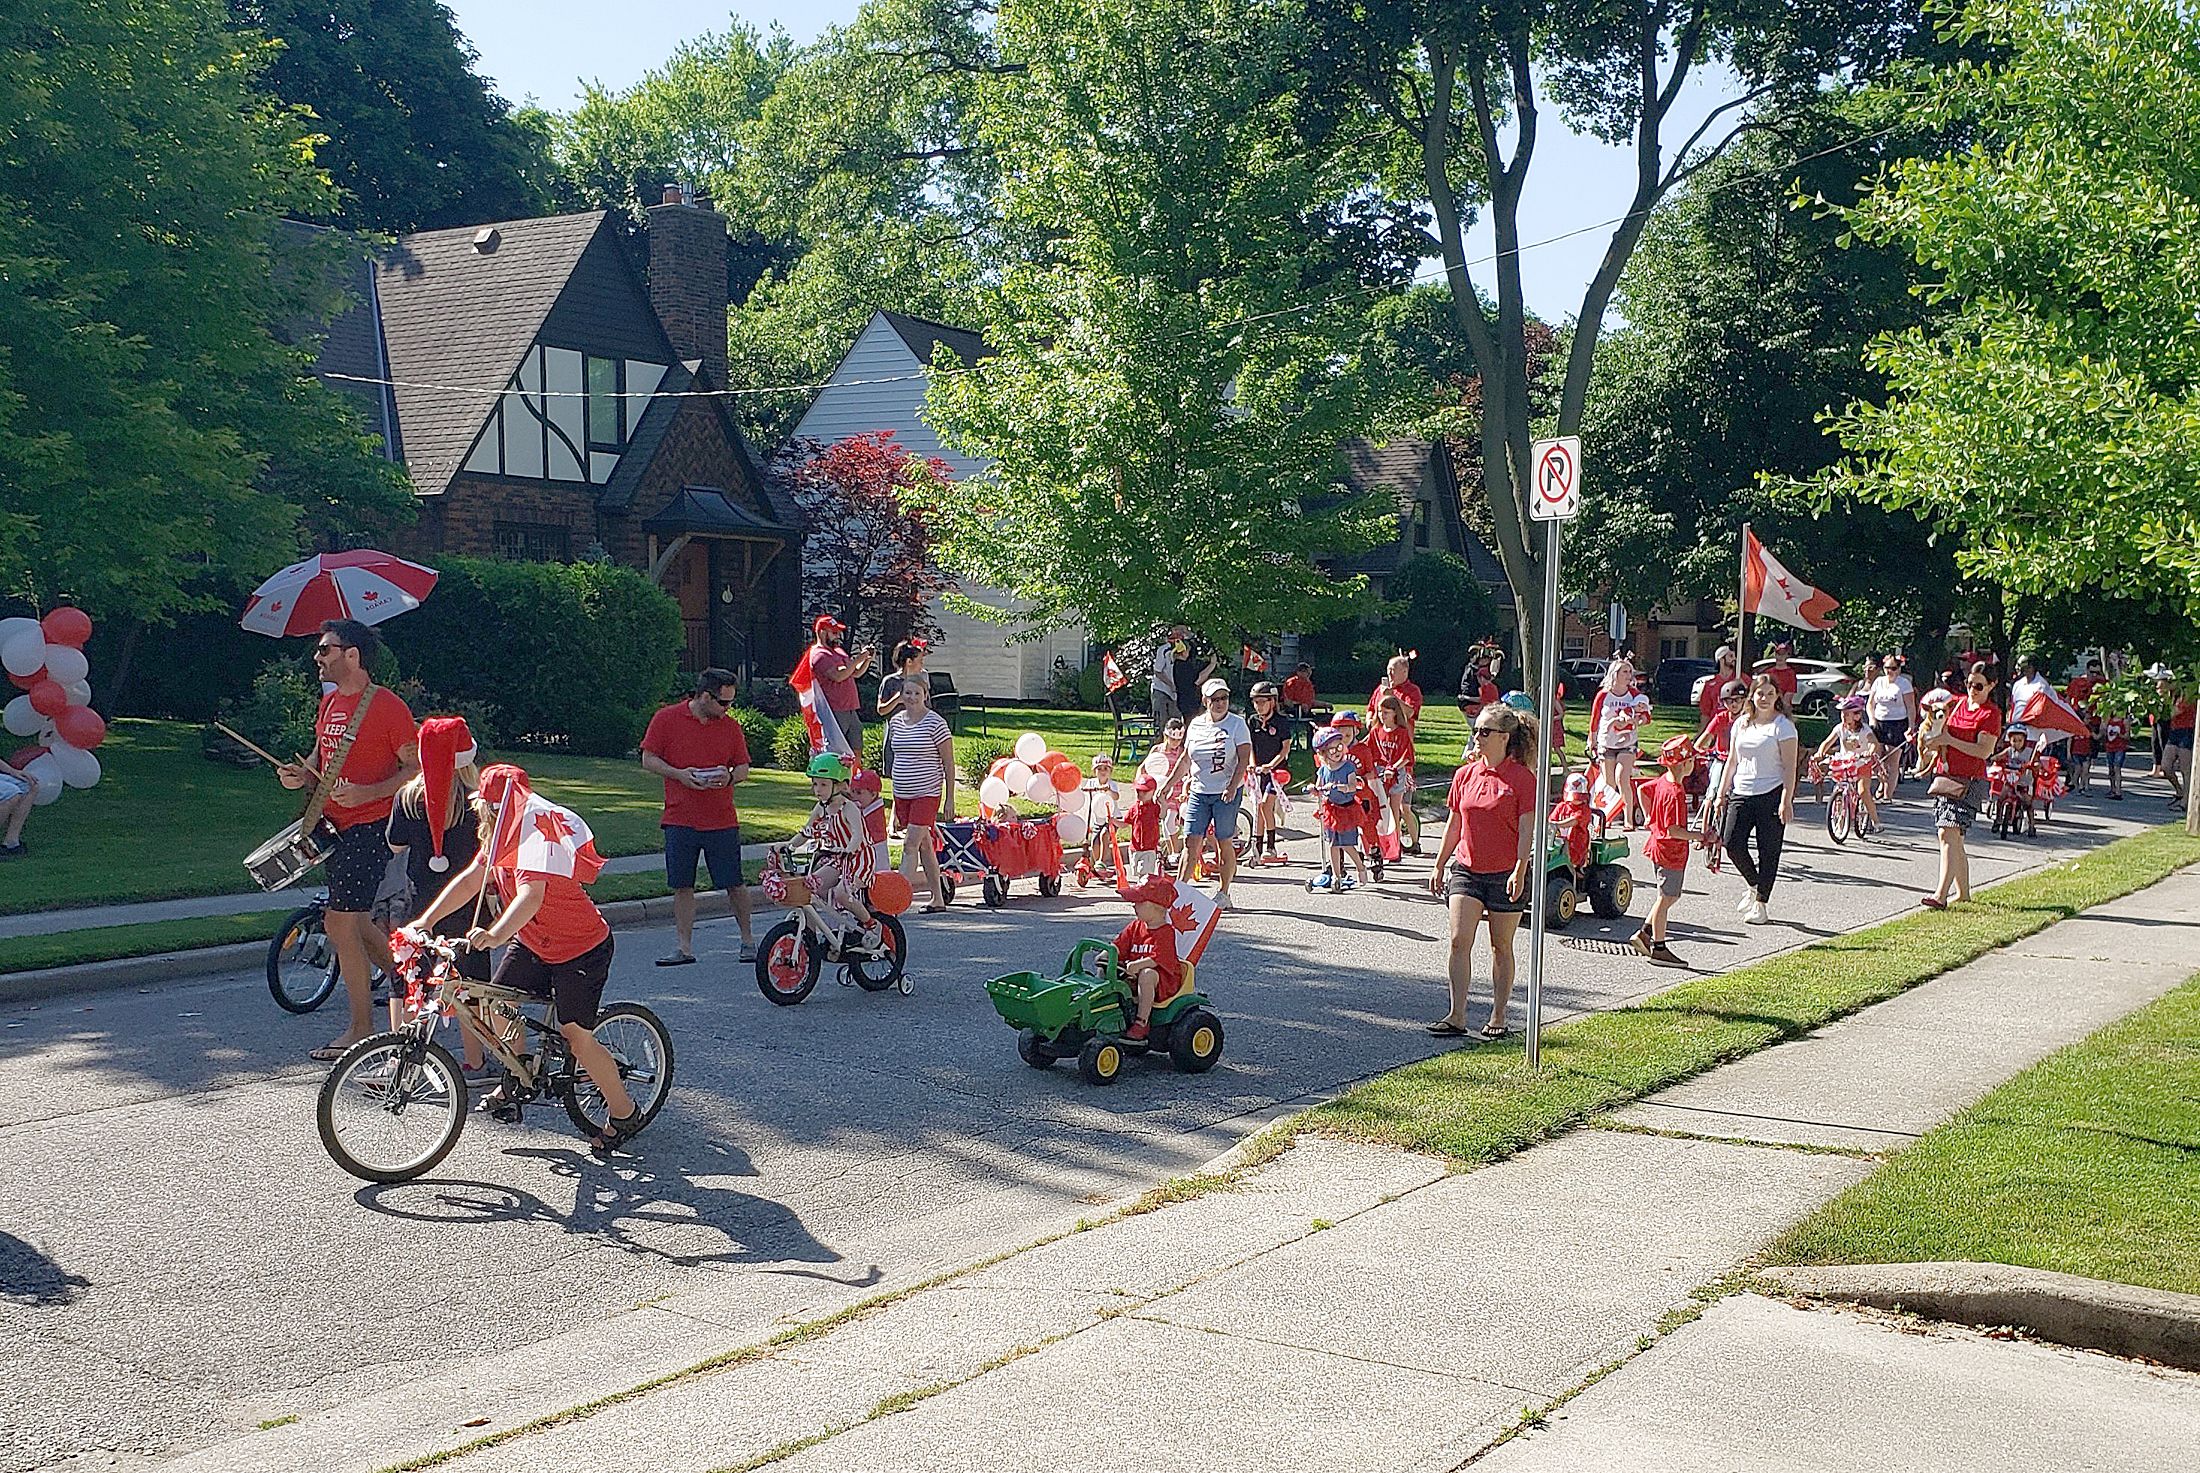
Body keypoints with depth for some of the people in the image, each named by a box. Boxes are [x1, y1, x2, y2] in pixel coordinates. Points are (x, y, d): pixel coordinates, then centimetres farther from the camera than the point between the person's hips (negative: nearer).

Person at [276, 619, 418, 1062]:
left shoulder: (386, 706, -13)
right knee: (355, 924, 13)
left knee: (340, 923, -9)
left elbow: (415, 768, -13)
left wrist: (367, 793, -24)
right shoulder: (329, 702, 12)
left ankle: (362, 1028, 2)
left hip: (370, 825, -9)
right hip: (333, 825, 9)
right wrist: (301, 775, 1)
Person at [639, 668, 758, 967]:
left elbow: (743, 769, 11)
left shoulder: (731, 726, 6)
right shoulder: (667, 719, -1)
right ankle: (684, 948, 11)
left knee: (735, 884, 2)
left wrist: (730, 777, -12)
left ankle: (748, 940, 16)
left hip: (722, 821, 1)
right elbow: (648, 760, 0)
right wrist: (678, 774, -15)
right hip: (680, 819, -1)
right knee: (682, 886, 4)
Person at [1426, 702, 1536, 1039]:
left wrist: (1519, 871, -18)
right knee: (1459, 941, -8)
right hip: (1466, 868, 4)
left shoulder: (1521, 778, -7)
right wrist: (1439, 865, 15)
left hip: (1506, 873, -4)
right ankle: (1457, 1017, -7)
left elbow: (1527, 830, -9)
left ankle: (1498, 1018, 16)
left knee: (1501, 947, 7)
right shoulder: (1465, 775, 7)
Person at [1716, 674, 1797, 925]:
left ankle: (1761, 904, 11)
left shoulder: (1783, 726, -4)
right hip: (1741, 794, 5)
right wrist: (1722, 792, 14)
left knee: (1768, 852, 0)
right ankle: (1753, 886, 18)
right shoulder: (1741, 723, 12)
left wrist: (1786, 801, -15)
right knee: (1733, 844, -8)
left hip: (1771, 796, -5)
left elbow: (1789, 766, -8)